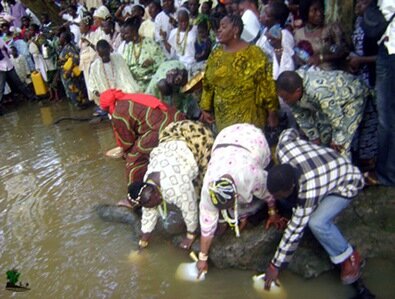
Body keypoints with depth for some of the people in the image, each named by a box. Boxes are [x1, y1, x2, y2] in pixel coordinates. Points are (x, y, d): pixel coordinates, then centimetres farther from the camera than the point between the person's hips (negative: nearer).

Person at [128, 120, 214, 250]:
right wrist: (144, 239, 10)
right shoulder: (147, 185, -9)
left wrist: (191, 235, -2)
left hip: (199, 141, -6)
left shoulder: (176, 188, -32)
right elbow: (149, 213, 3)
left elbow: (190, 210, -18)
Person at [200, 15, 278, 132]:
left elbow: (265, 85, -8)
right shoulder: (215, 54, 5)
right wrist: (205, 108, 10)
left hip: (248, 117, -4)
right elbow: (208, 84, 11)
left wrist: (272, 112, -7)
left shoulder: (254, 54, -9)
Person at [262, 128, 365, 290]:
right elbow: (290, 132, -3)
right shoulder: (283, 148, -28)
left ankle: (349, 257, -5)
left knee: (317, 223, -30)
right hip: (327, 165, 8)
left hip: (346, 184, -8)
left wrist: (275, 266, -21)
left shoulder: (308, 192, -40)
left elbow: (295, 231, -31)